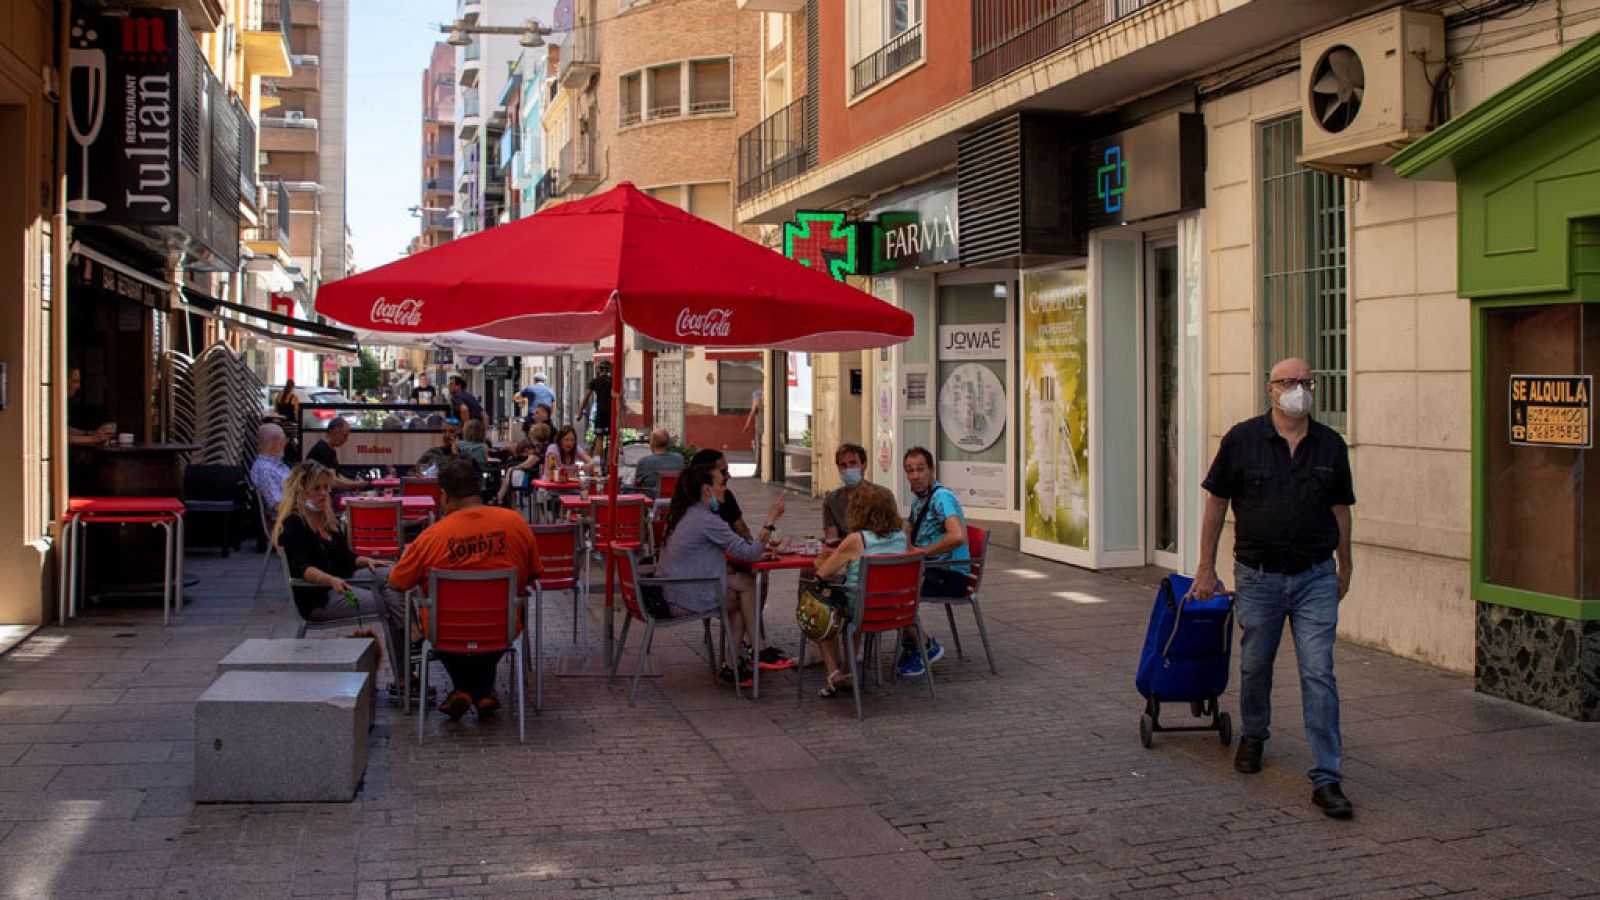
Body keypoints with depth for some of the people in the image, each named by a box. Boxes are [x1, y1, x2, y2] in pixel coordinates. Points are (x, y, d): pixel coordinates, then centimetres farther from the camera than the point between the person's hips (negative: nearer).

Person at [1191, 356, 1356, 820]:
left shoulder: (1330, 445, 3)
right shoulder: (1242, 439, -4)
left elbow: (1340, 509, 14)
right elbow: (1216, 502, 2)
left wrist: (1344, 566, 19)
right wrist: (1206, 567, 2)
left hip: (1316, 577, 0)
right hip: (1258, 576, 0)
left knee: (1319, 675, -6)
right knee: (1254, 666, 14)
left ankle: (1326, 779, -3)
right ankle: (1253, 736, 43)